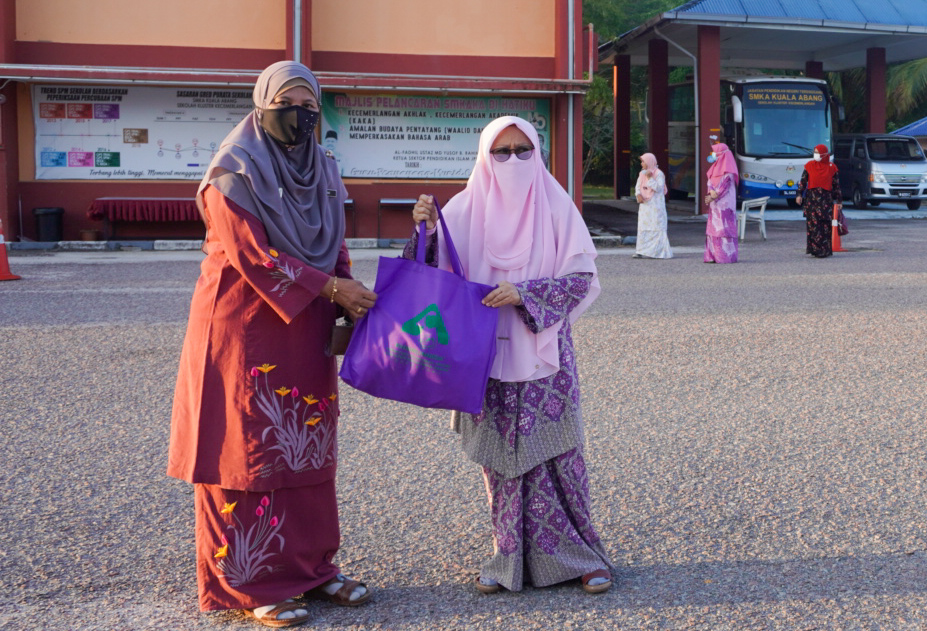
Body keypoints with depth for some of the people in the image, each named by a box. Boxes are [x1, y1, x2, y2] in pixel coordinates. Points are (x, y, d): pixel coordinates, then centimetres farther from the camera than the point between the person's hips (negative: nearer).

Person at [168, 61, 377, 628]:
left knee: (307, 451, 10)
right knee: (250, 453, -1)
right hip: (245, 333, -7)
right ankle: (249, 585, 9)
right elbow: (253, 256, -18)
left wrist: (349, 303, -4)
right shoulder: (234, 174, -10)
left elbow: (337, 250, 13)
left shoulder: (322, 173, 11)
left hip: (306, 337, 7)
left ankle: (310, 567, 22)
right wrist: (330, 287, -18)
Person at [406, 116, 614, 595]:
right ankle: (512, 556, 18)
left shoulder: (554, 206, -1)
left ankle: (577, 553, 15)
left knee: (554, 451, 1)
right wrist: (428, 230, -18)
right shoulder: (467, 208, 3)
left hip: (544, 354, -1)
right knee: (502, 454, 6)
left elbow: (582, 278, -5)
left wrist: (524, 293, -16)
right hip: (488, 354, 1)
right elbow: (442, 274, -1)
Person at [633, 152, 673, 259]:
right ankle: (642, 251, 7)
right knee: (643, 228, 5)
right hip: (645, 204, 7)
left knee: (656, 228, -6)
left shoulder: (659, 174, -9)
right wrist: (638, 195, -12)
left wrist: (650, 178, -22)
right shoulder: (642, 173, 11)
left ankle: (656, 251, -5)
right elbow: (638, 186, 7)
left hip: (656, 205, -7)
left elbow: (658, 188, -17)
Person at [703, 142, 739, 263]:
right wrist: (711, 193, -7)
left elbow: (725, 185, -14)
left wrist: (713, 196, -15)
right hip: (714, 204, 8)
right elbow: (710, 183, 13)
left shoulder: (728, 169, -9)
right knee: (713, 228, 5)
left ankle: (726, 256, -8)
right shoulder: (716, 167, 17)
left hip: (724, 203, -8)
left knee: (724, 228, -9)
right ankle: (714, 256, 7)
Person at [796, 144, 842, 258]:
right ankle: (814, 248, 3)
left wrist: (839, 201, 7)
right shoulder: (809, 165, 7)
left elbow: (836, 185, 9)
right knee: (812, 224, -2)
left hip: (826, 198, -1)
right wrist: (799, 195, -2)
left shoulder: (831, 167, 6)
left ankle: (825, 250, 0)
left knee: (825, 225, -4)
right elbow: (803, 181, 8)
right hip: (811, 198, 1)